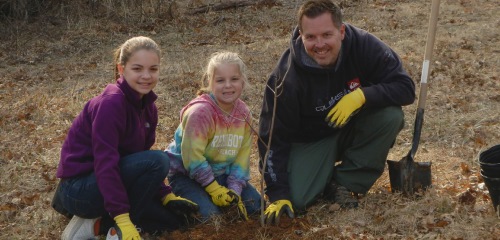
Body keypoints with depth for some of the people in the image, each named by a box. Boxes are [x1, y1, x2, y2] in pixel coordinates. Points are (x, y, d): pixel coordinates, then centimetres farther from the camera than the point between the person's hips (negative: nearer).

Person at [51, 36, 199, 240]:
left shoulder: (148, 108, 5)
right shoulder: (111, 103, -23)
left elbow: (142, 158, 12)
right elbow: (105, 163, -27)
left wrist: (166, 196, 0)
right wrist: (123, 219, -30)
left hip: (111, 183, 9)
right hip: (78, 188, -9)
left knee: (174, 217, 3)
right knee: (158, 160, -24)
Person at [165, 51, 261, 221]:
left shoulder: (243, 113, -5)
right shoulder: (200, 112, -26)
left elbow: (242, 157, -2)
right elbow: (193, 157, -25)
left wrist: (234, 191, -13)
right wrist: (215, 190, -21)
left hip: (221, 173, 6)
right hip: (186, 174, -6)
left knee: (254, 204, -4)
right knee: (209, 214, -25)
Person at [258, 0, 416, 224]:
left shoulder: (364, 45, -23)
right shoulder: (286, 78, -26)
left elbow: (405, 88, -22)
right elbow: (273, 138, -19)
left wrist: (362, 95, -39)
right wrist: (278, 195, -24)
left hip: (354, 127, 3)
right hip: (311, 139, -2)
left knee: (391, 115, -28)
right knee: (296, 199, -25)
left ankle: (343, 182, -10)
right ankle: (326, 171, 10)